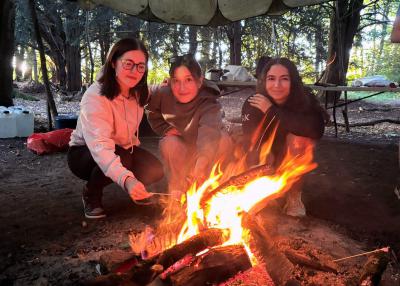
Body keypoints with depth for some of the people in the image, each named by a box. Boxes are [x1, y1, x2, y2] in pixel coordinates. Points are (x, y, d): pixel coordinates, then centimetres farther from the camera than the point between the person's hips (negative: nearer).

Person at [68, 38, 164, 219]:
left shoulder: (138, 92, -8)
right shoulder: (95, 96, -31)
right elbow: (99, 146, -46)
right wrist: (126, 179, -62)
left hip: (123, 148, 6)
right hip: (84, 153, -5)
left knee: (155, 170, -19)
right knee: (122, 159, -35)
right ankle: (91, 195, -6)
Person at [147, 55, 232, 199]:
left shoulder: (209, 104, -32)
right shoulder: (163, 95, -20)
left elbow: (209, 131, -53)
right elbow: (153, 114, 3)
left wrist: (202, 162, -72)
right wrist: (166, 129, -16)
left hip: (202, 150, -1)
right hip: (178, 148, 1)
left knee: (223, 140, -30)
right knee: (170, 144, -32)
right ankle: (176, 187, -10)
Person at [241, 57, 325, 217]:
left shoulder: (305, 100, -23)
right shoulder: (253, 104, -23)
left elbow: (316, 129, -43)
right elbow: (250, 145, -29)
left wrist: (271, 111, -39)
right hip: (266, 161, 2)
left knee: (297, 138, -30)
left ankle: (295, 197, -14)